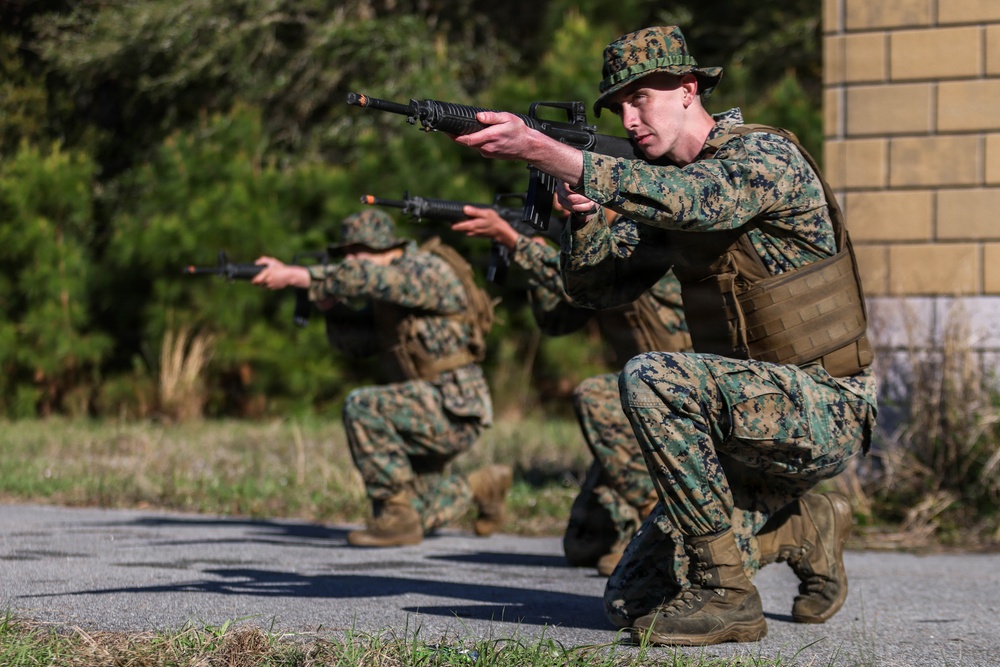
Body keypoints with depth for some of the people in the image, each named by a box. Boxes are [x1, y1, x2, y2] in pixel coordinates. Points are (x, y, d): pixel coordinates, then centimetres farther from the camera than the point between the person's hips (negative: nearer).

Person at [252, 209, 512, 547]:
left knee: (362, 407, -28)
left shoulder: (427, 269, -16)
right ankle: (482, 486, 33)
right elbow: (358, 339, 10)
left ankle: (398, 513, -18)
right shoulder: (386, 295, 13)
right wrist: (330, 305, -8)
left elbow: (364, 277, -31)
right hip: (429, 409, 10)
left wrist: (295, 275, -32)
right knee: (408, 520, 11)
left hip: (454, 409, -10)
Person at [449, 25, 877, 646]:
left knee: (651, 380, -32)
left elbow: (689, 200, -35)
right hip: (751, 415, 8)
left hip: (825, 412, -8)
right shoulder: (665, 177, 12)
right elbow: (594, 285, 10)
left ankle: (727, 593, -21)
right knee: (633, 597, 0)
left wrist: (543, 149, -40)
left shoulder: (765, 154, -14)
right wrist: (585, 212, -11)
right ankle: (807, 526, 21)